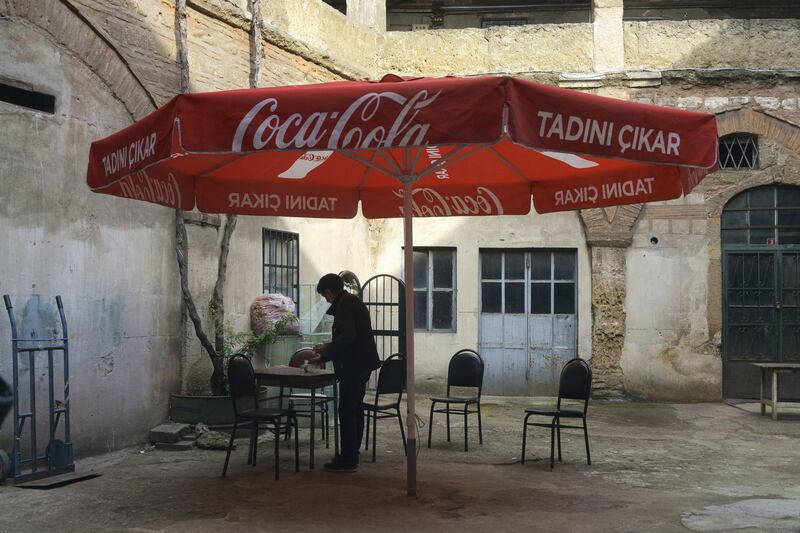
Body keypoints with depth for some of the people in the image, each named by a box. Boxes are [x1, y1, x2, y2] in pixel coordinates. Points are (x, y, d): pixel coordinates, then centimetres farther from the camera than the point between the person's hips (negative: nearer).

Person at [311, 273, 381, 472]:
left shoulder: (344, 305, -13)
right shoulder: (352, 302, 19)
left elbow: (347, 337, -24)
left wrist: (327, 349, -9)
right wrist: (323, 356, 28)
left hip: (354, 366, -11)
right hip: (362, 364, 11)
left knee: (346, 411, -7)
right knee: (355, 409, 15)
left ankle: (348, 459, -5)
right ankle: (351, 455, 22)